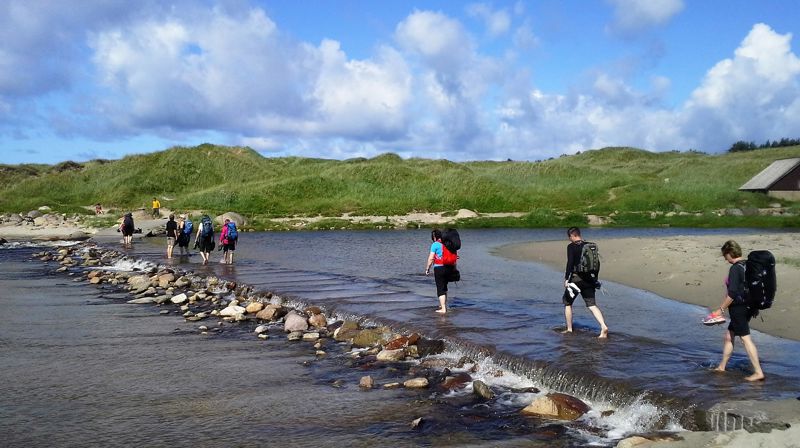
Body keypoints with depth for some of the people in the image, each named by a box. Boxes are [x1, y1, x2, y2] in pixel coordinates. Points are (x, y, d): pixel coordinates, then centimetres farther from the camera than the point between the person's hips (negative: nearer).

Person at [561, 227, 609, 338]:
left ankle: (569, 329, 18)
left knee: (567, 303, 13)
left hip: (576, 278, -5)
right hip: (588, 279, 6)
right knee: (592, 305, 4)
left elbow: (570, 263, -17)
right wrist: (594, 278, 21)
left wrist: (566, 279, -14)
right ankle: (603, 326, -15)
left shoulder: (571, 246, -9)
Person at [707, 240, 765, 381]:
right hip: (747, 306, 10)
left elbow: (732, 294, -20)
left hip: (738, 308, -10)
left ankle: (758, 372, -4)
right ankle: (722, 366, 26)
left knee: (745, 338, -6)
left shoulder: (735, 268, -17)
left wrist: (721, 309, -12)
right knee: (729, 336, 17)